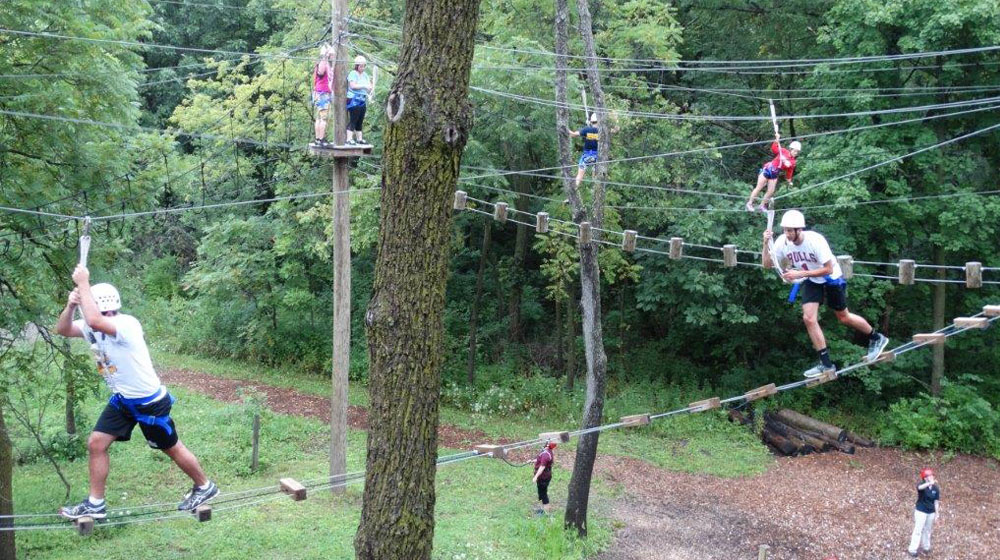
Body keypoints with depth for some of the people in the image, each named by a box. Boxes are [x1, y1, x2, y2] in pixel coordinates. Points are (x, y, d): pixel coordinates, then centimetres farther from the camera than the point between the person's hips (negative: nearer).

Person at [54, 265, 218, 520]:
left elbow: (94, 321, -45)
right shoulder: (94, 327, -1)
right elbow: (62, 329, -3)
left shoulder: (126, 325, -29)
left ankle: (204, 487, 29)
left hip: (150, 402, -8)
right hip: (122, 401, 8)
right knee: (96, 443, 1)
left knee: (171, 448, 7)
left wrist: (83, 283, -37)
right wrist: (71, 305, -22)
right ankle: (95, 504, 12)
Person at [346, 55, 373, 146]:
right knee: (353, 120, -10)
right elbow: (353, 85, -18)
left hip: (362, 100, 8)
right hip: (354, 100, -8)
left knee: (360, 121, 10)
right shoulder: (353, 74, -6)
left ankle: (359, 138, 14)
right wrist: (364, 86, -22)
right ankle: (349, 139, -10)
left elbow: (369, 85, 15)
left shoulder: (364, 75, 18)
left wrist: (371, 87, -9)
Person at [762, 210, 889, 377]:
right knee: (809, 318, -11)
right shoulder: (783, 242, -19)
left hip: (831, 278, -4)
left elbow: (828, 269, -29)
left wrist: (800, 274, -35)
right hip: (811, 281, 4)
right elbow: (767, 264, -16)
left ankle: (876, 338, 36)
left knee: (844, 317, 9)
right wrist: (766, 244, -33)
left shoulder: (815, 240, -33)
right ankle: (826, 364, -2)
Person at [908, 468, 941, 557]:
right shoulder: (922, 485, -16)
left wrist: (937, 514, 3)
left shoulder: (936, 488, -3)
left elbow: (936, 501, 3)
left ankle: (926, 547, 34)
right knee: (918, 530, -3)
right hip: (921, 511, -4)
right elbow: (920, 487, -44)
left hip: (931, 512, 4)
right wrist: (930, 483, -61)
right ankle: (912, 549, 3)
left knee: (927, 530, 18)